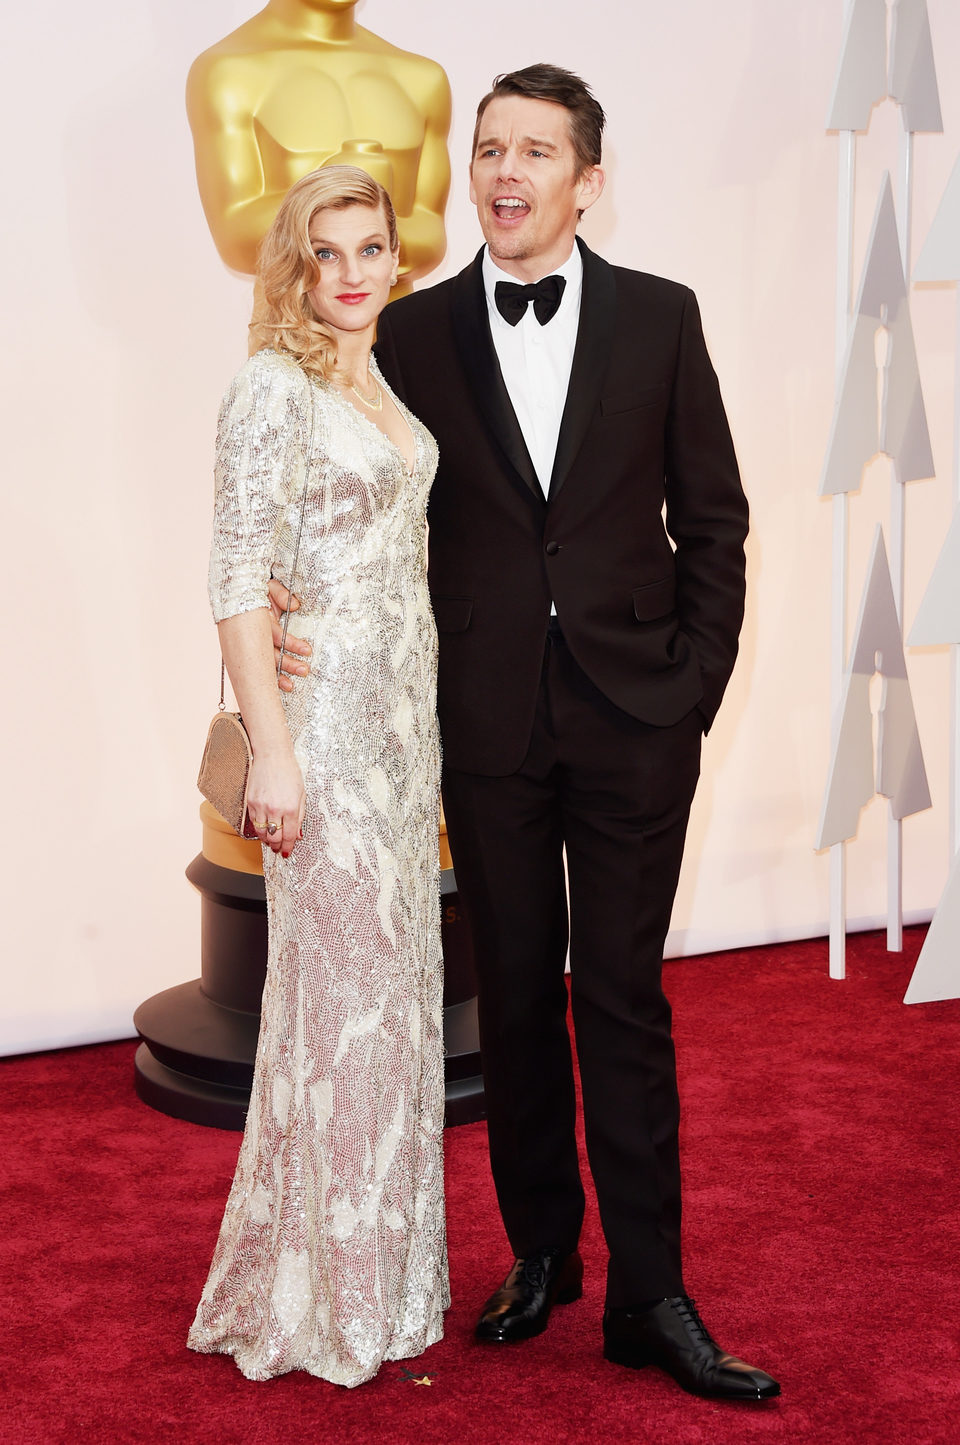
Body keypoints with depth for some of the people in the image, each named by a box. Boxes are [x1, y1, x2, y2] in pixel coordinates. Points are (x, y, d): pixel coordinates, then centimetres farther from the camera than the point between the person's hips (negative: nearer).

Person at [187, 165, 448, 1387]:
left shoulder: (385, 381, 13)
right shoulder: (274, 387, -12)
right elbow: (236, 582, -16)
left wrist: (423, 717, 15)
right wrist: (272, 751, -20)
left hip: (406, 709, 8)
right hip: (326, 708, -8)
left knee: (396, 971, 14)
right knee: (335, 978, -1)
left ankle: (379, 1257, 28)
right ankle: (315, 1292, 13)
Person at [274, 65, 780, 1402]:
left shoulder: (660, 317, 2)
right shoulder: (414, 334, 3)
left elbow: (711, 519, 4)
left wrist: (695, 688, -2)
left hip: (634, 722, -1)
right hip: (491, 725, 1)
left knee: (624, 1000, 1)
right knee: (516, 997, 10)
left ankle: (650, 1297, 9)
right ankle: (542, 1253, 25)